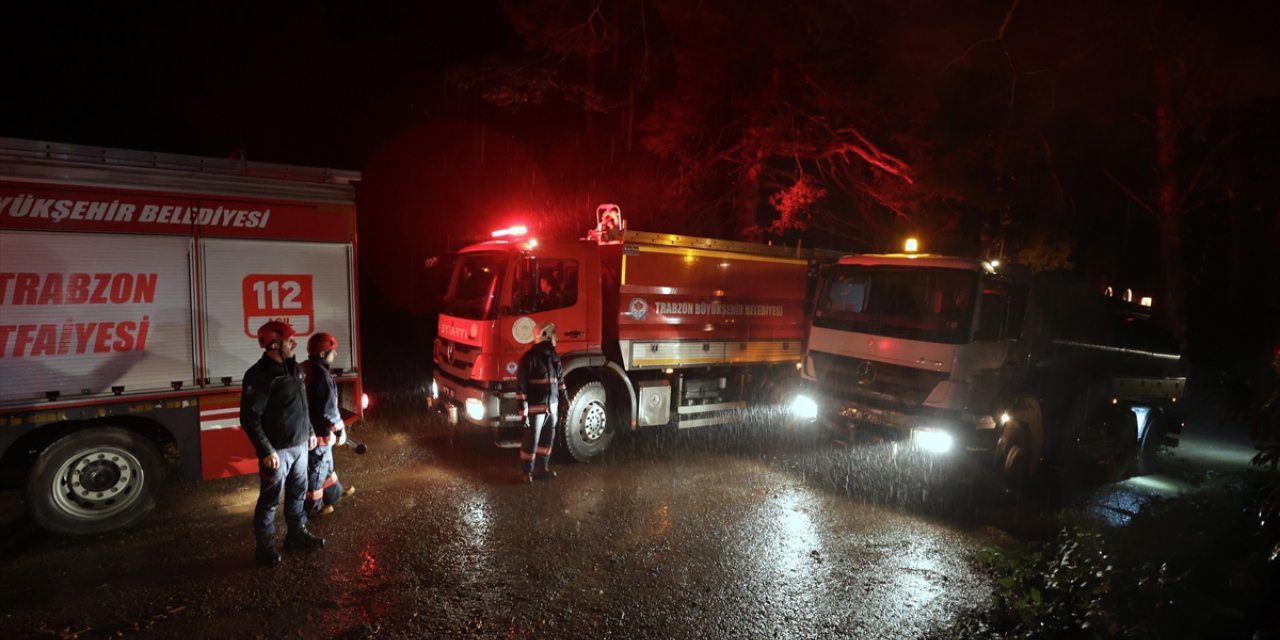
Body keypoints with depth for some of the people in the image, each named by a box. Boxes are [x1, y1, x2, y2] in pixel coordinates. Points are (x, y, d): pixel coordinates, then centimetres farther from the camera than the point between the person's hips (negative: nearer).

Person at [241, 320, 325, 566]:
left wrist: (309, 432, 19)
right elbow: (249, 418, -20)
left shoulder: (293, 367, 8)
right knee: (269, 500, 6)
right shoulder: (259, 375, -19)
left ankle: (297, 534, 33)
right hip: (277, 450, -8)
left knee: (298, 493, 18)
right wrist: (266, 451, -21)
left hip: (299, 446, 8)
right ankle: (265, 546, 19)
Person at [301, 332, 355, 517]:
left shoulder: (304, 369, 5)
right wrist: (340, 430, -10)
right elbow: (329, 410, -23)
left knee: (325, 464, 24)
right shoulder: (322, 375, -25)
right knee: (316, 469, 7)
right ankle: (312, 507, 22)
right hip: (318, 431, -10)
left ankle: (334, 493, 41)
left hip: (308, 428, 10)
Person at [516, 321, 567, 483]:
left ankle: (542, 468, 29)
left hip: (552, 406, 7)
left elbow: (560, 379, 18)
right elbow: (521, 386, -16)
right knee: (531, 440, 1)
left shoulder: (553, 356, 9)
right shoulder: (529, 357, -14)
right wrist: (523, 411, -18)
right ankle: (526, 471, 15)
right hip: (536, 408, -7)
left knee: (548, 439, 15)